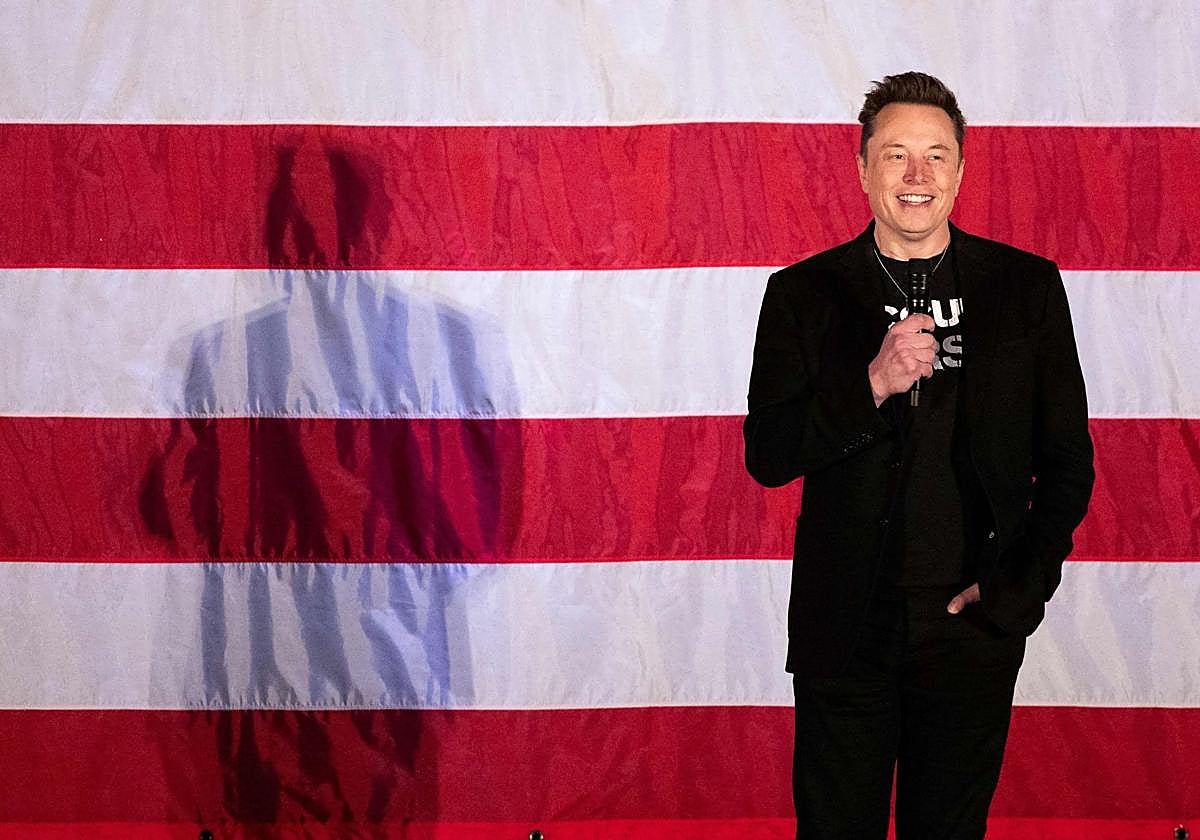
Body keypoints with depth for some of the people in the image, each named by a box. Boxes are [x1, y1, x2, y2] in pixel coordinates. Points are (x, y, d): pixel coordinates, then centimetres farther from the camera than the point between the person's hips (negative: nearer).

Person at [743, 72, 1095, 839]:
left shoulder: (1027, 287, 2)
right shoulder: (804, 294, 0)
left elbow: (1068, 459, 5)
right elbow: (766, 457, -5)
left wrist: (1016, 588, -4)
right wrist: (872, 384, -19)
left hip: (974, 624, 1)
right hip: (845, 625, 0)